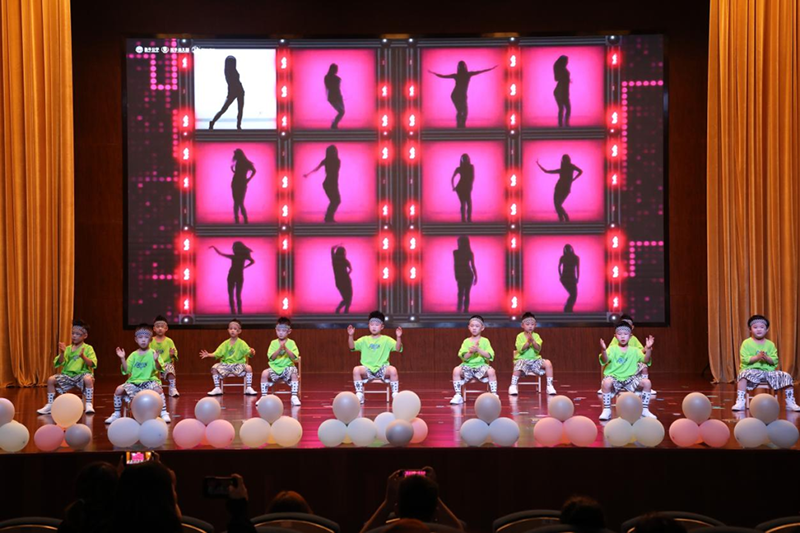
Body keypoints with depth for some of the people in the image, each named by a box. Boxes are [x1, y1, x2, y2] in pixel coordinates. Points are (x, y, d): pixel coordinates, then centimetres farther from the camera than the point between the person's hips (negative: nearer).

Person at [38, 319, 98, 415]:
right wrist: (62, 353, -14)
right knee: (51, 379, -13)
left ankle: (88, 405, -26)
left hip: (82, 374, -4)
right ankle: (50, 405, 1)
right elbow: (60, 363, 3)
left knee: (88, 379, -38)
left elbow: (91, 364, -13)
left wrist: (83, 357, -29)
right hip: (67, 375, 4)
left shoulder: (88, 348, 0)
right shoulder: (68, 348, 11)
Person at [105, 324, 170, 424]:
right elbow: (127, 370, 2)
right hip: (134, 381, 3)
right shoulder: (134, 355, 9)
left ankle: (164, 413, -21)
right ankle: (116, 414, 4)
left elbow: (158, 368, -12)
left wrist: (156, 360, -33)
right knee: (119, 389, -15)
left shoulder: (153, 353, 0)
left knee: (158, 389, -34)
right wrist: (122, 359, -10)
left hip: (149, 380, -3)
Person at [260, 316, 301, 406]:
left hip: (287, 367, -1)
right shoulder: (274, 343, 5)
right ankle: (263, 397, -17)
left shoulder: (291, 343, 2)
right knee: (264, 373, -27)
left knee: (294, 373, -34)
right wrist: (279, 349, -19)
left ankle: (294, 397, -25)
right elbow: (272, 357, -5)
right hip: (275, 367, 1)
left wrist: (286, 348, -21)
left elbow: (294, 357, -10)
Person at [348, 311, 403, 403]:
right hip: (367, 369, 1)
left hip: (382, 369, -1)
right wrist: (350, 336, -15)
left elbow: (397, 348, -5)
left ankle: (395, 395, -20)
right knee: (356, 370, -30)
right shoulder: (364, 340, 12)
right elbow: (352, 347, 1)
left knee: (393, 370, -34)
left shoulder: (386, 340, 7)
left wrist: (399, 337, -23)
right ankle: (359, 395, -21)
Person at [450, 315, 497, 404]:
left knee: (491, 371, -33)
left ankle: (494, 394, -19)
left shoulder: (485, 341, 6)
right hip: (468, 366, 1)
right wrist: (470, 352, -18)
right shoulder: (466, 341, 9)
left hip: (481, 365, -1)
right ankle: (458, 395, -20)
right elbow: (463, 357, -1)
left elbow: (489, 356, -6)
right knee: (456, 370, -28)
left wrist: (478, 350, -16)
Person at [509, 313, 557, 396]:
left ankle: (550, 385, -12)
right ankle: (513, 386, -20)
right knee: (518, 367, -36)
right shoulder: (520, 336, -2)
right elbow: (521, 350, -14)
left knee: (548, 363, -20)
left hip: (535, 359, 3)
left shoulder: (536, 336, 5)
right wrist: (528, 341, -24)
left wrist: (533, 341, -22)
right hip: (522, 360, -3)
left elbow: (538, 349, -7)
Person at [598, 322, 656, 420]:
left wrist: (648, 349, -18)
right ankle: (606, 410, -21)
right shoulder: (612, 349, 1)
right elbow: (605, 361, -17)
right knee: (606, 382, -37)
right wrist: (603, 350, -38)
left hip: (630, 378, 3)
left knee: (647, 382, -19)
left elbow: (645, 360, -1)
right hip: (614, 377, -3)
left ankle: (645, 410, -4)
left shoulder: (634, 350, 10)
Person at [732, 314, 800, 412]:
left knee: (786, 376, -14)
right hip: (752, 371, -3)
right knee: (743, 374, -36)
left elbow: (775, 361, 3)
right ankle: (740, 402, -35)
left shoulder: (770, 344, 9)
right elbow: (744, 359, -10)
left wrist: (766, 358, -18)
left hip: (769, 371, 3)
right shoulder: (746, 343, 1)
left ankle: (790, 403, -4)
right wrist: (757, 357, -22)